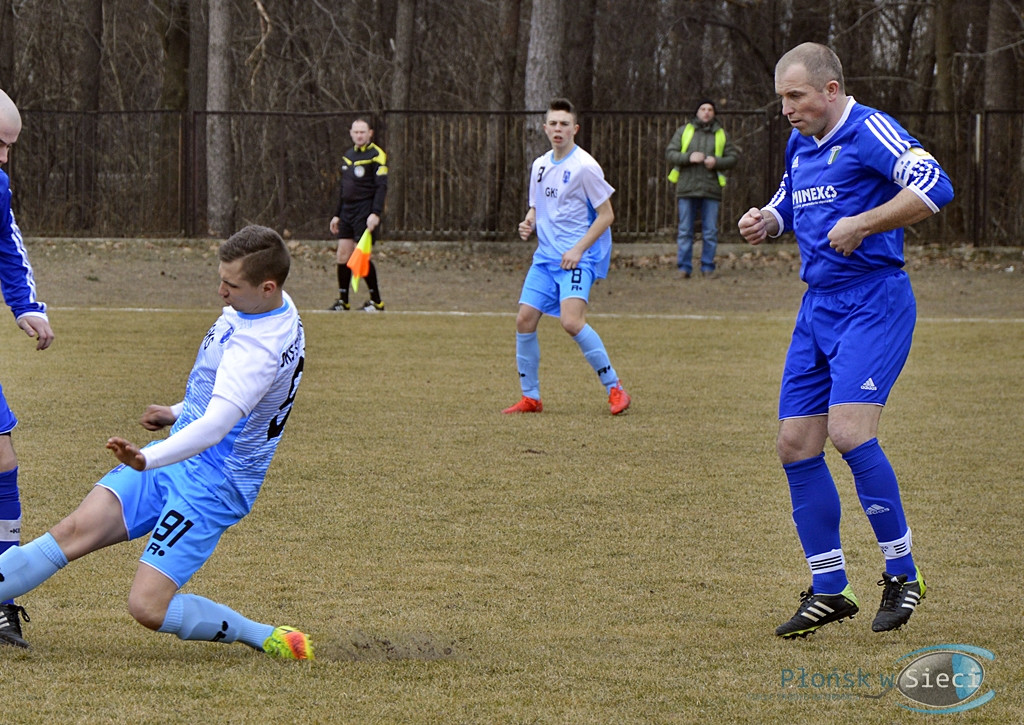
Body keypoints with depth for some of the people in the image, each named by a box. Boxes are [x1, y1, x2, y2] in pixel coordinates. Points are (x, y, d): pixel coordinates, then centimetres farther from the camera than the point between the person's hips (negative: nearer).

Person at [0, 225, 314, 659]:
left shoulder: (261, 348, -27)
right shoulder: (274, 307, 4)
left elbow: (216, 425, -40)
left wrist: (147, 460, -53)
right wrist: (179, 413, 27)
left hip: (211, 485, -9)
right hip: (176, 458, 9)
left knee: (148, 607, -15)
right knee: (77, 530, -6)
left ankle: (269, 640, 1)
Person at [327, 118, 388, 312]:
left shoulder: (376, 155, -7)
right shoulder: (348, 156, 15)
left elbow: (381, 187, -13)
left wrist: (375, 214, -23)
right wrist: (337, 214, 19)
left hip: (365, 211, -7)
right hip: (347, 211, 7)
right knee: (343, 254, 2)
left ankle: (376, 301, 0)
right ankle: (343, 300, 8)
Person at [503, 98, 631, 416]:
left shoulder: (585, 166, -10)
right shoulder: (540, 165, 11)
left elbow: (606, 215, -9)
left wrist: (578, 249, -16)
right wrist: (529, 223, 1)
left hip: (578, 258, -7)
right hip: (546, 256, 7)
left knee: (571, 321, -23)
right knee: (524, 319, -2)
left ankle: (614, 388, -11)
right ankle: (530, 397, 11)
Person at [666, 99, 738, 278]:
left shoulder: (721, 134, 12)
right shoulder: (684, 131, 10)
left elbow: (732, 157, 9)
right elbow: (670, 153, 3)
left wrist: (717, 162, -10)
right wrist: (689, 157, -13)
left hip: (711, 189, 1)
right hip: (687, 187, -1)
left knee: (710, 231, 1)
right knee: (685, 230, 0)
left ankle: (708, 268, 8)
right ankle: (684, 268, 4)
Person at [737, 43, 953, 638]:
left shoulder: (870, 132, -11)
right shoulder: (800, 145, 15)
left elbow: (934, 187, -23)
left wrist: (861, 224, -23)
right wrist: (766, 222, 10)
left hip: (874, 304, -9)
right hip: (818, 306, 9)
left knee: (849, 432, -21)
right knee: (796, 445, 2)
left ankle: (903, 574, -5)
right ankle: (829, 590, 11)